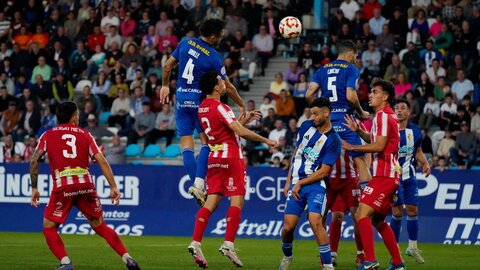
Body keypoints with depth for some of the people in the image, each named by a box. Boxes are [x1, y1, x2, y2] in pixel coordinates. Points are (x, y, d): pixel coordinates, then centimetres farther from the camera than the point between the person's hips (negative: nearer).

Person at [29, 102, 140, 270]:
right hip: (86, 184, 2)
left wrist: (34, 188, 9)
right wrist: (114, 187, 6)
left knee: (49, 227, 10)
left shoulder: (48, 135, 14)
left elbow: (34, 160, 3)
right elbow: (102, 161, 7)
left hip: (62, 186, -2)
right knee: (100, 226, 15)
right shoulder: (85, 135, 16)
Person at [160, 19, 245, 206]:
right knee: (207, 142, 1)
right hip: (200, 99, -4)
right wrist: (242, 105, 9)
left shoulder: (186, 43, 0)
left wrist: (165, 86, 22)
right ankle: (199, 183, -13)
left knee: (186, 145, 3)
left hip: (181, 97, 4)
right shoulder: (214, 57, -10)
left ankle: (196, 185, -2)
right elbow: (228, 87, -3)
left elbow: (167, 66, 7)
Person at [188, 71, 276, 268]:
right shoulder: (220, 107, -13)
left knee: (211, 202, 3)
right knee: (237, 200, -4)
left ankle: (195, 243, -9)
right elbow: (240, 132, -18)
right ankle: (228, 244, -13)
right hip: (231, 157, -8)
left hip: (214, 159, 8)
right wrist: (266, 141, -9)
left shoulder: (202, 108, 13)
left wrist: (244, 119, 23)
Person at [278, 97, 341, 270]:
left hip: (316, 185, -5)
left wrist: (300, 184, -10)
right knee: (288, 227, -2)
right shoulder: (306, 126, 8)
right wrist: (289, 181, 15)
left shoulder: (333, 141, -9)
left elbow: (324, 171, -11)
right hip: (296, 184, 5)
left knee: (315, 221, -24)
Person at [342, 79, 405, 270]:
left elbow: (379, 146, -19)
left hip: (384, 175, -11)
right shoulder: (387, 115, 20)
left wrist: (352, 147, -14)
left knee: (362, 214, -17)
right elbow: (374, 140, 27)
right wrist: (358, 130, 12)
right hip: (389, 175, 11)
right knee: (378, 220, 17)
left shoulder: (383, 116, -11)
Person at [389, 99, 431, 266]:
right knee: (397, 211, -6)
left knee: (413, 210, 2)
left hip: (409, 175, 4)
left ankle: (413, 247, 15)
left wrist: (425, 163, -1)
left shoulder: (415, 131, 4)